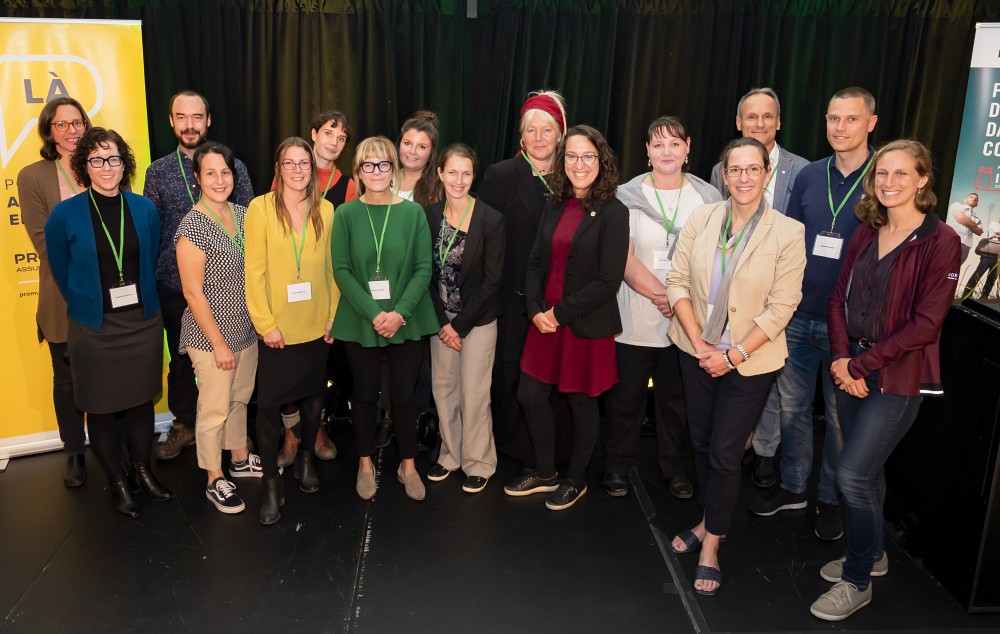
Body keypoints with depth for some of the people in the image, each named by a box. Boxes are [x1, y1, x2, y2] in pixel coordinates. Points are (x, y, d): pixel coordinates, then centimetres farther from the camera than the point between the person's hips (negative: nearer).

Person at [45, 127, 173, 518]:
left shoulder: (144, 209, 0)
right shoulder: (65, 215, -8)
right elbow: (60, 271, 4)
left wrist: (141, 302, 11)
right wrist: (88, 305, 10)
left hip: (142, 322, 2)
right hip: (93, 328, -2)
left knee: (142, 399, 13)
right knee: (101, 407, 8)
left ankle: (143, 469, 32)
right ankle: (116, 481, 25)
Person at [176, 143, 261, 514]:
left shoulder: (241, 215, 3)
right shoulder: (193, 226, -18)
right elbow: (193, 293, -17)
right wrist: (219, 343, -15)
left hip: (246, 329, 7)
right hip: (211, 335, -6)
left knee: (240, 399, 21)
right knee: (215, 409, 7)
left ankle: (240, 460, 40)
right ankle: (215, 481, 23)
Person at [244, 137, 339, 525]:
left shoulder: (325, 210, 3)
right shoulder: (260, 208, -7)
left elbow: (332, 267, 5)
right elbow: (254, 271, -8)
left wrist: (334, 315, 1)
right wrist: (265, 322, -12)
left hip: (316, 326, 3)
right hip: (277, 328, -3)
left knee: (313, 394, 15)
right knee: (269, 404, 2)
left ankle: (306, 458, 38)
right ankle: (271, 483, 16)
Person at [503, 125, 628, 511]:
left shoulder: (612, 213, -12)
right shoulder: (555, 208, 6)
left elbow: (608, 281, -17)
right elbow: (535, 262, 7)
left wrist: (560, 312, -16)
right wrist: (536, 310, -8)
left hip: (587, 326, -6)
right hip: (545, 321, 6)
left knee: (582, 402, 10)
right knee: (530, 395, 10)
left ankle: (576, 480, 32)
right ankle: (544, 473, 33)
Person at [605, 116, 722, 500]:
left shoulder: (708, 198, 2)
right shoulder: (628, 196, -3)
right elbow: (624, 259, -9)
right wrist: (662, 294, -17)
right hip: (634, 321, -1)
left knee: (677, 398, 13)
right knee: (626, 397, 9)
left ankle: (675, 467, 32)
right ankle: (618, 465, 28)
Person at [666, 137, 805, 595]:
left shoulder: (787, 233, -10)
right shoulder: (701, 219, -3)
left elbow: (781, 306, -11)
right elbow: (677, 281, -3)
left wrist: (734, 354, -15)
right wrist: (699, 343, -11)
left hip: (749, 361, -3)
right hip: (697, 352, 3)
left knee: (725, 453, 1)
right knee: (701, 443, 15)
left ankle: (711, 545, 18)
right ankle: (708, 521, 36)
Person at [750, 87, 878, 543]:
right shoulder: (809, 176, 5)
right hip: (798, 315, 4)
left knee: (841, 415, 9)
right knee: (792, 405, 13)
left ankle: (832, 499, 27)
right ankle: (793, 487, 30)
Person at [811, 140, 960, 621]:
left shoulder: (941, 241, -11)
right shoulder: (866, 233, 8)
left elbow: (926, 323, -15)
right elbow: (839, 298, 7)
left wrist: (862, 363, -15)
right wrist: (841, 357, -8)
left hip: (898, 377, -6)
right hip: (851, 369, 6)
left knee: (852, 474, -8)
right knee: (866, 468, 17)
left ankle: (856, 581, 12)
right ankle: (872, 554, 39)